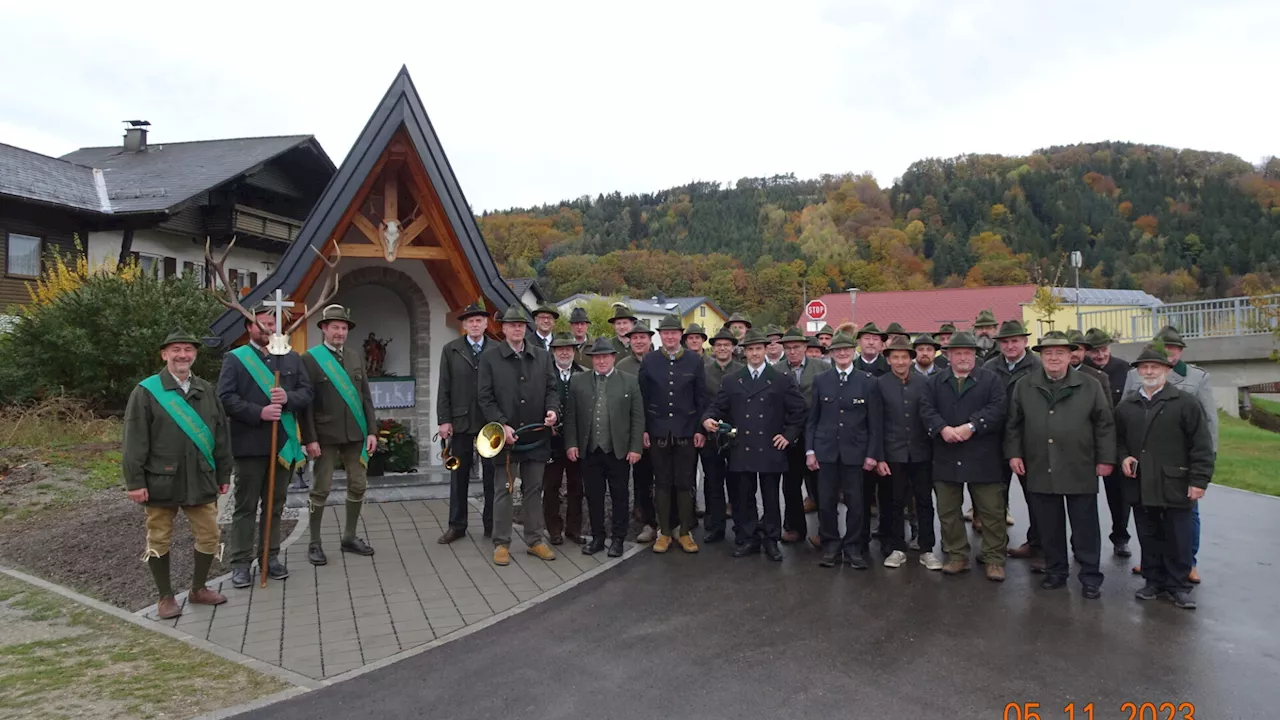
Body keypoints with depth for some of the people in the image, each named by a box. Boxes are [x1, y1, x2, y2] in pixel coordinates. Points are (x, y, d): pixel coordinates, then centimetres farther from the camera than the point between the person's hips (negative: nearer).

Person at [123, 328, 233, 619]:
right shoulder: (146, 391, -5)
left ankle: (198, 589, 28)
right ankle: (165, 597, 24)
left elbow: (221, 435, 11)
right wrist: (135, 482, -11)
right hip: (161, 481, -4)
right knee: (159, 540, 8)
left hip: (201, 480, 4)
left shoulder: (206, 391, 9)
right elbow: (134, 441, -8)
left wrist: (223, 474, 9)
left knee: (209, 536, 9)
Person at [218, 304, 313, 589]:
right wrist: (259, 413, -19)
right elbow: (226, 398, -8)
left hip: (284, 442, 4)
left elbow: (307, 392, 7)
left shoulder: (292, 358, 12)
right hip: (249, 444, -4)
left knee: (275, 504, 12)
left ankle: (270, 556, 22)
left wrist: (288, 398, -14)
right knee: (246, 506, 4)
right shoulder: (235, 358, 0)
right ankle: (240, 563, 12)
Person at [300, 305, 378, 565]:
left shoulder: (357, 356, 9)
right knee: (321, 489, 2)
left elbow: (365, 396, 9)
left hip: (355, 434, 5)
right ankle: (315, 544, 15)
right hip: (325, 435, -4)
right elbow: (305, 402, -6)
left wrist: (372, 431, 4)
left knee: (358, 485, 8)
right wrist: (310, 438, -11)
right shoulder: (310, 358, -4)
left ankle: (349, 537, 23)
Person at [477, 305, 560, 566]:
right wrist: (502, 425, -15)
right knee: (503, 490, 5)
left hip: (536, 435, 3)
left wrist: (552, 408, -11)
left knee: (534, 489, 11)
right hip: (505, 435, -3)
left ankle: (535, 540, 22)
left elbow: (551, 388, 10)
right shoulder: (489, 358, -2)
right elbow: (485, 397, -5)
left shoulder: (542, 356, 8)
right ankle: (501, 544, 14)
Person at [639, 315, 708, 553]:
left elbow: (701, 398, 2)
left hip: (686, 432, 0)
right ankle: (664, 532, 18)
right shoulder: (649, 361, 1)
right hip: (658, 432, 0)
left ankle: (685, 532, 17)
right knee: (662, 483, 7)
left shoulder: (694, 360, 1)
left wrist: (700, 429, -2)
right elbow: (642, 397, 3)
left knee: (685, 483, 5)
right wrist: (643, 429, -1)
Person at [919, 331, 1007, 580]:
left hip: (982, 458, -2)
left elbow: (997, 409, -10)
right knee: (948, 511, 9)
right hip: (946, 457, 2)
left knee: (992, 511, 4)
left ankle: (994, 559, 16)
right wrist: (943, 429, -19)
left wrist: (971, 426, -20)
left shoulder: (991, 380, 3)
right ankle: (957, 556, 22)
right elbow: (926, 409, -2)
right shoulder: (935, 382, 10)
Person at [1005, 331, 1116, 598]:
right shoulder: (1024, 387, 5)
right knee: (1049, 527, 10)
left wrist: (1106, 459, -2)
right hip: (1040, 471, 2)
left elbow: (1105, 424, 1)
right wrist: (1014, 453, 1)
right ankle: (1055, 571, 24)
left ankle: (1090, 577, 18)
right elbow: (1013, 424, 9)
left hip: (1080, 471, -1)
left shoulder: (1090, 386, 1)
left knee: (1085, 527, 6)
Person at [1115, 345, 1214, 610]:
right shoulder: (1126, 406, 9)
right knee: (1148, 538, 13)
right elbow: (1119, 439, 20)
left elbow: (1201, 445, -6)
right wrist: (1124, 457, 0)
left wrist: (1199, 480, -10)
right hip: (1140, 486, 4)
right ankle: (1154, 581, 25)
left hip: (1175, 486, -4)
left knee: (1177, 539, 6)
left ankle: (1178, 585, 20)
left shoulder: (1186, 402, -4)